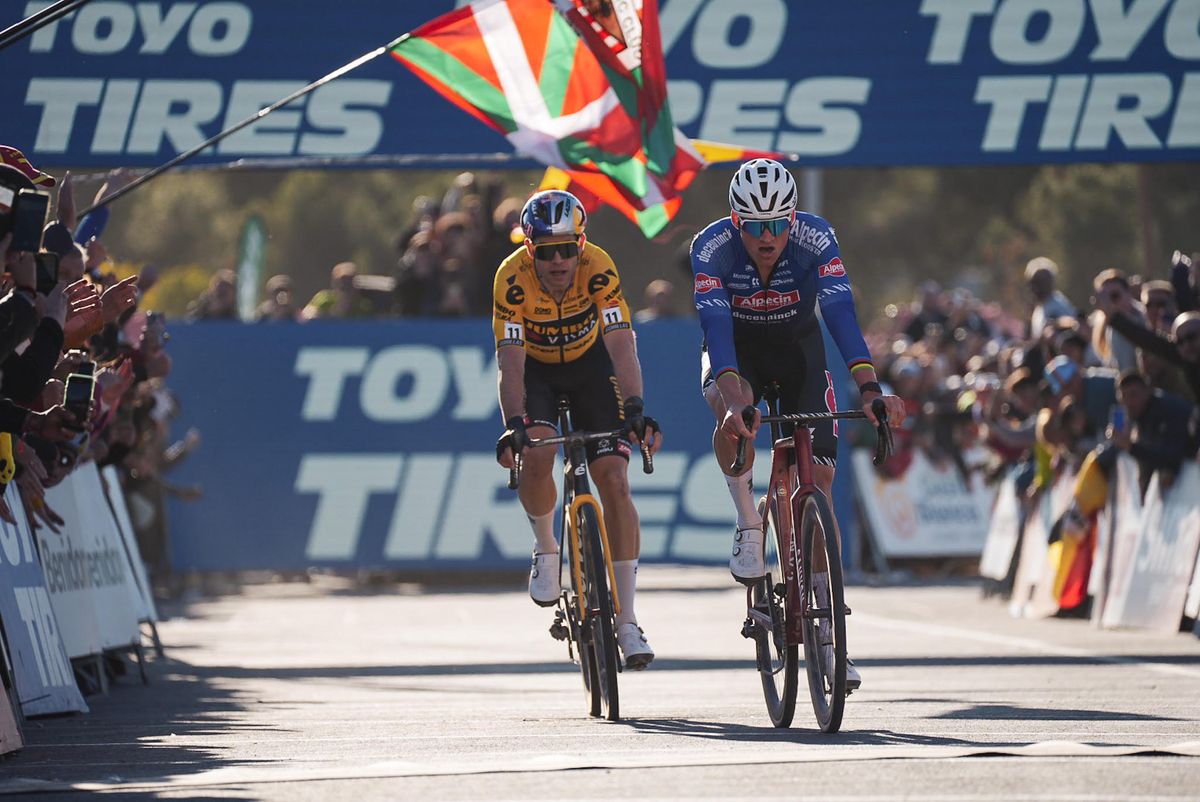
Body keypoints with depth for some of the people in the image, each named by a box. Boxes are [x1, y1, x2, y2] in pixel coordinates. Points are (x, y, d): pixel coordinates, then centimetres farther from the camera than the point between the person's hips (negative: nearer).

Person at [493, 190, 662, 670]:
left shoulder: (599, 270, -30)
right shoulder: (512, 279, -30)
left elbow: (622, 347, -36)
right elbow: (510, 362, -35)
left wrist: (635, 410, -51)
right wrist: (514, 424, -50)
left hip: (589, 364, 0)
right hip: (535, 369, 0)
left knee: (614, 481, -13)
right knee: (536, 453, -30)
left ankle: (626, 621, -9)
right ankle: (546, 551, 0)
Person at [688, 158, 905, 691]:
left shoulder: (815, 238, -27)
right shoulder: (712, 247, -29)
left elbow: (841, 314, -37)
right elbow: (716, 327, -38)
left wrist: (869, 389, -50)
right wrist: (734, 399, -54)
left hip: (798, 350, 1)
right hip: (736, 350, -1)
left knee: (818, 477, -10)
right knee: (733, 418, -37)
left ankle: (827, 632, -4)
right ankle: (748, 523, -11)